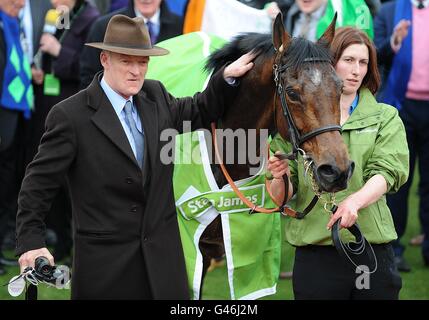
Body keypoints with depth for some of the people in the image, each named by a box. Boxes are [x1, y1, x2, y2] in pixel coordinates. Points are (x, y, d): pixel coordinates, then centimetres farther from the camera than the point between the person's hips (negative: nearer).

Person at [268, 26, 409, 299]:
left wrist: (355, 200, -27)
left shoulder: (386, 118, 9)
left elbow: (387, 173, -7)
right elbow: (282, 199, 6)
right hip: (314, 253, -1)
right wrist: (279, 177, -17)